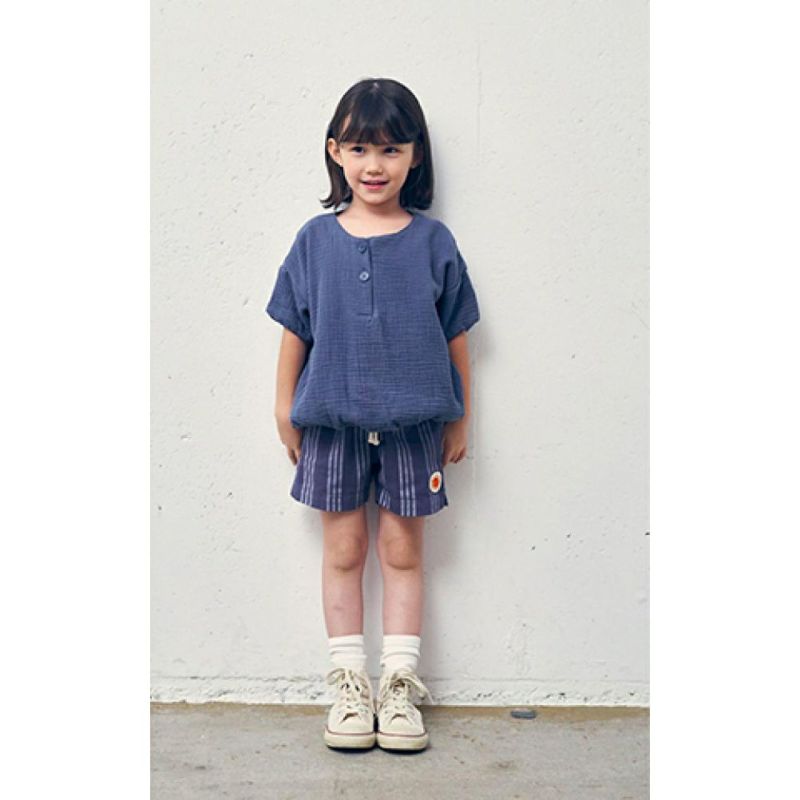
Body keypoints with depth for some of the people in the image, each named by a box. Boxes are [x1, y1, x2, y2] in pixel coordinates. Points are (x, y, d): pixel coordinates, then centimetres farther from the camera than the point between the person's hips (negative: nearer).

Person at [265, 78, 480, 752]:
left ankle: (400, 684, 21)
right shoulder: (316, 240, 1)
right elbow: (294, 330, 6)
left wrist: (461, 417, 5)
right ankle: (350, 683, 22)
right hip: (332, 418, 1)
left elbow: (456, 334, 4)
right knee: (343, 549, 9)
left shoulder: (432, 240, -1)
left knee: (403, 550, 8)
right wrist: (285, 408, 7)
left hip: (412, 419, -1)